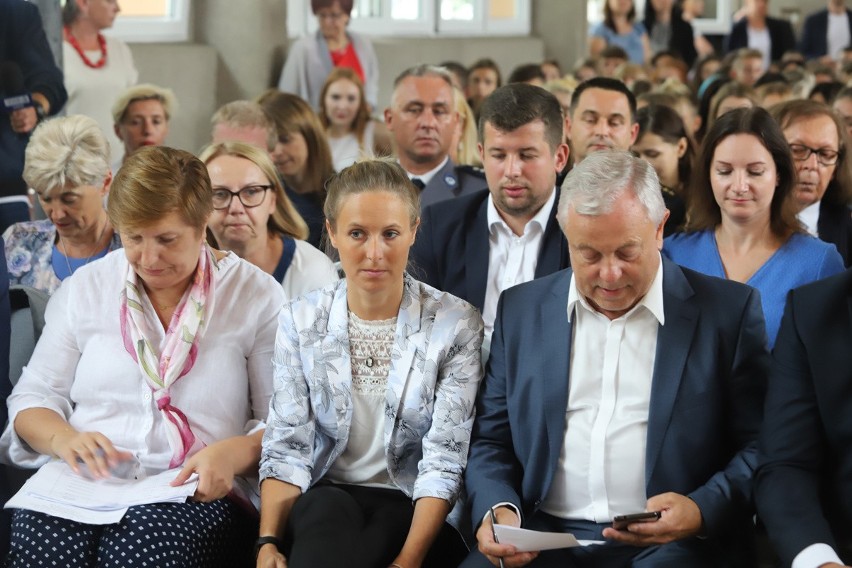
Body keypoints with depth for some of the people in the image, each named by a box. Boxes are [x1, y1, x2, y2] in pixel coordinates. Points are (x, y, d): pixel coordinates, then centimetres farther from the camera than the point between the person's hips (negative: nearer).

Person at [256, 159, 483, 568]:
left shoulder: (456, 325, -4)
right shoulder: (299, 322, 4)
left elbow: (443, 461, -9)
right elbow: (287, 446, -1)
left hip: (412, 509, -2)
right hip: (322, 504, 2)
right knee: (328, 511, -33)